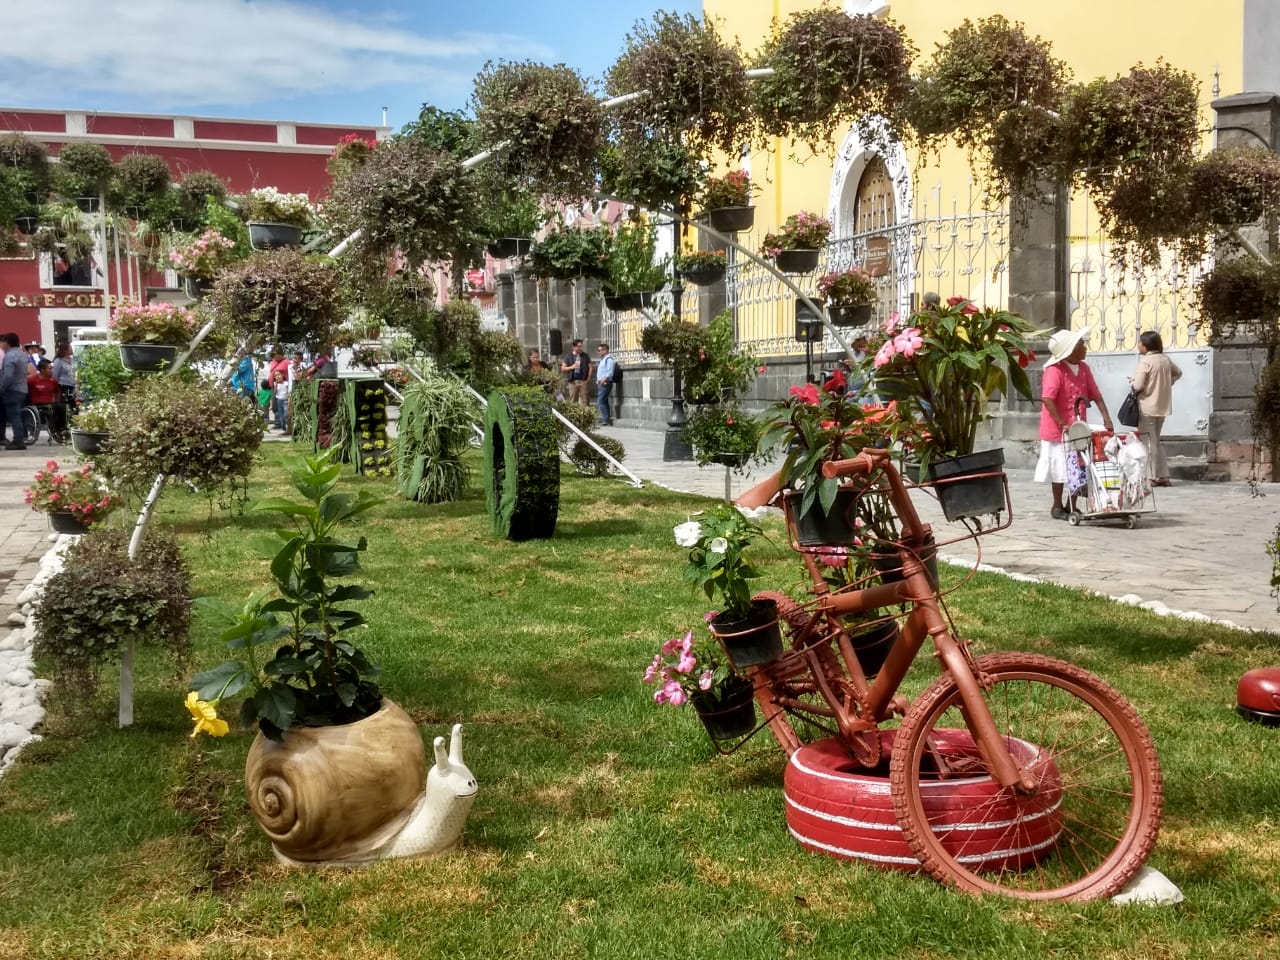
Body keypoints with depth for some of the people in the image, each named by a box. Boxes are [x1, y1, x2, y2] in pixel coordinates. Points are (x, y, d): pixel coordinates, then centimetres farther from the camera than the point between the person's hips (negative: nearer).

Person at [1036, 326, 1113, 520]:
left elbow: (1095, 395, 8)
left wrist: (1106, 417, -3)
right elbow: (1047, 399, -26)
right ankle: (1057, 507, 14)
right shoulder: (1055, 370, -16)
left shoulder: (1084, 368, 7)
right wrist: (1062, 423, -28)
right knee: (1060, 468, 2)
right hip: (1057, 429, -7)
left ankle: (1072, 506, 20)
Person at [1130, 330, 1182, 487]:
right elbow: (1178, 373, 24)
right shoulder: (1165, 360, 7)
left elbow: (1138, 386, -20)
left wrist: (1131, 382, 0)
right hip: (1162, 406, 7)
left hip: (1147, 407, -7)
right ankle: (1163, 476, 16)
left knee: (1149, 443, 0)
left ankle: (1152, 477, 1)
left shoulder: (1145, 361, -16)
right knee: (1156, 441, 17)